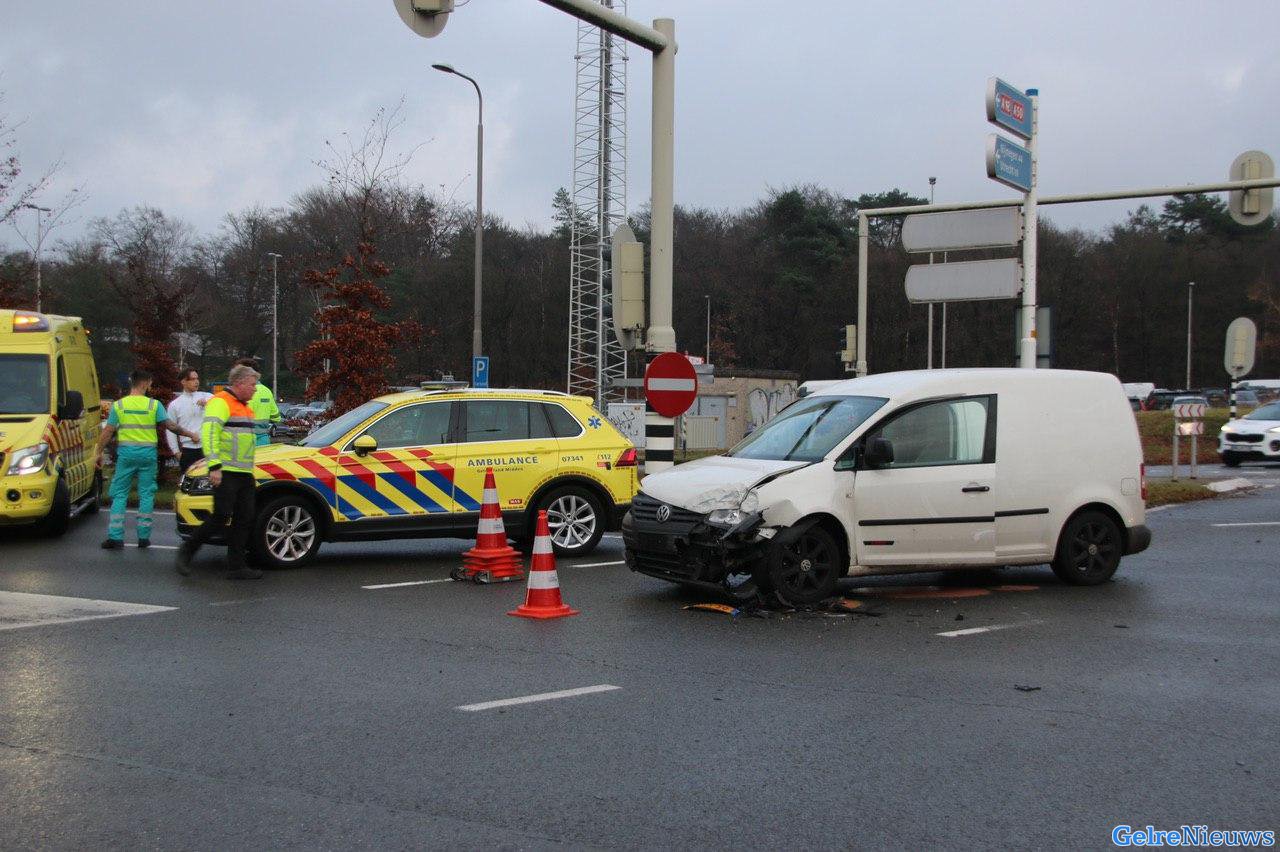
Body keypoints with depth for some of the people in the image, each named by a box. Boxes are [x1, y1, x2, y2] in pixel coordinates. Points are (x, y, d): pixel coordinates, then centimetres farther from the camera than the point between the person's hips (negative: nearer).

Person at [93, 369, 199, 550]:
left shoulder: (118, 405, 1)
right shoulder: (154, 405, -2)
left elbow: (107, 432, 1)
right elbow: (171, 426, -4)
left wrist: (98, 452, 9)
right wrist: (190, 434, 7)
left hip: (126, 453, 1)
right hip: (147, 454, 0)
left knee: (119, 494, 5)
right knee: (146, 494, 8)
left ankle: (115, 536, -1)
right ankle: (144, 536, 9)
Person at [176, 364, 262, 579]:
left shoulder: (243, 406, 22)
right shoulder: (220, 402, -9)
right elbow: (209, 432, -19)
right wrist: (214, 466, -27)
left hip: (244, 473, 9)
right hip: (226, 473, -9)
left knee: (245, 519, 4)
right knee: (221, 517, -10)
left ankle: (236, 566, 6)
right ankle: (186, 551, 6)